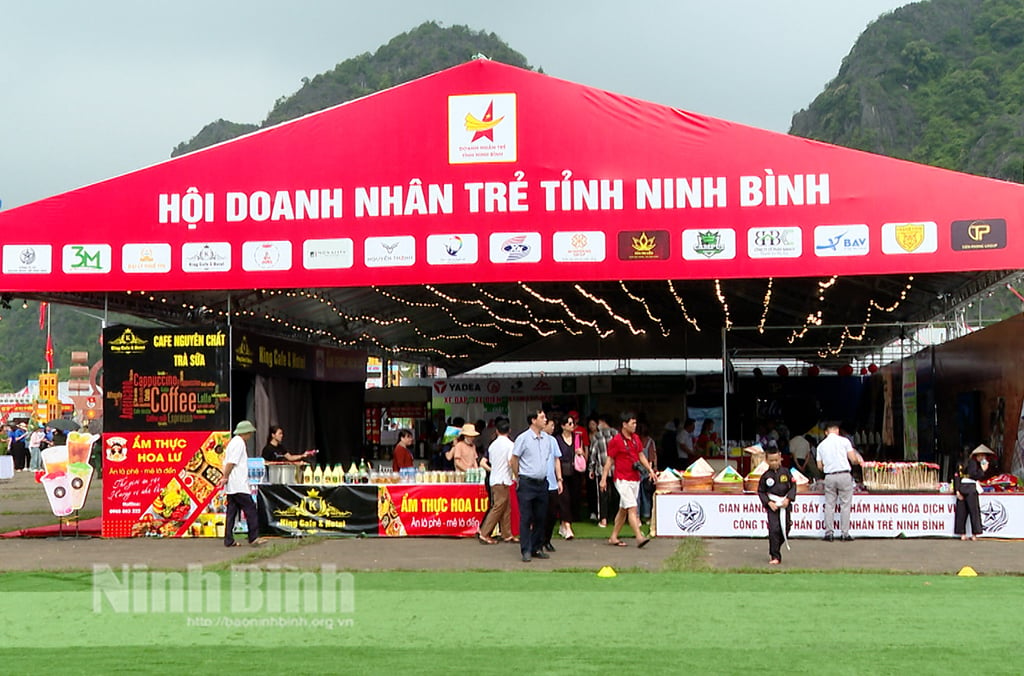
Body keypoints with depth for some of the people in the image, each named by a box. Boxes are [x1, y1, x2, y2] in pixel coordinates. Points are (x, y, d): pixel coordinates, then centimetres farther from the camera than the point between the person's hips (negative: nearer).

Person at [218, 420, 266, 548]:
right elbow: (231, 462, -18)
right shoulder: (239, 443, -12)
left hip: (231, 486, 10)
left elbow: (228, 463, 21)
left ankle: (229, 540, 7)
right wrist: (225, 478, -16)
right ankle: (254, 537, -7)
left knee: (232, 511, 8)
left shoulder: (234, 442, 20)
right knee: (250, 509, -7)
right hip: (239, 486, -10)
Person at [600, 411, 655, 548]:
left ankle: (613, 537, 19)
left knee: (623, 509, 11)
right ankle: (639, 537, -18)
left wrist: (650, 469, 7)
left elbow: (641, 456, 20)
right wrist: (603, 479, -8)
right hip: (623, 479, -7)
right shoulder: (616, 440, -10)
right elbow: (609, 461, -7)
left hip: (635, 479, 8)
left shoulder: (636, 438, 11)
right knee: (632, 508, -14)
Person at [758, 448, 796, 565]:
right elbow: (761, 491, 2)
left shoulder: (785, 472, 0)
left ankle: (774, 551, 27)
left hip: (785, 505, 3)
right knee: (774, 530, -11)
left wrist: (788, 499, -9)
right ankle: (775, 556, -7)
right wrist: (769, 503, -10)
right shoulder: (766, 476, -3)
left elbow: (793, 486, 4)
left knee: (785, 529, 6)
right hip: (772, 506, -2)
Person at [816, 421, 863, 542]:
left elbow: (819, 466, 10)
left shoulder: (821, 445, 9)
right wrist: (858, 461, 18)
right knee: (845, 505, 3)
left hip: (829, 476, 3)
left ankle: (829, 533, 7)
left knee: (829, 505, 9)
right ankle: (845, 533, 2)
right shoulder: (844, 441, -1)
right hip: (844, 475, -3)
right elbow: (853, 459, -4)